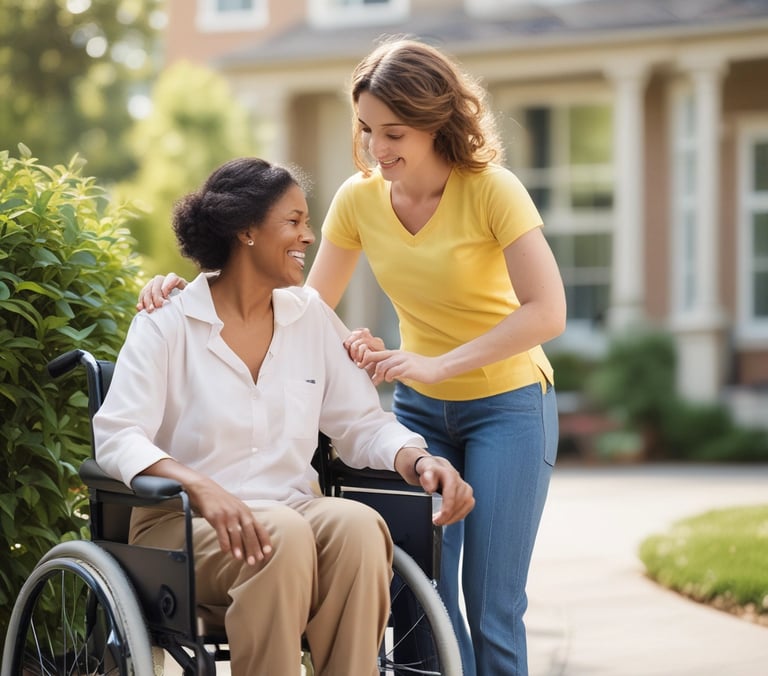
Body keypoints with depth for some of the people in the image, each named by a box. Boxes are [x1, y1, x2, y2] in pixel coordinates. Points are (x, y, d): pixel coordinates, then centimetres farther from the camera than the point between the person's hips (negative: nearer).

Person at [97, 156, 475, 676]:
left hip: (294, 511, 4)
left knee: (357, 524, -29)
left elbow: (362, 424, 11)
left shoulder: (312, 317, 12)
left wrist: (420, 461, -12)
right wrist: (200, 486, -31)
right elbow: (117, 434, -12)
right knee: (284, 535, -35)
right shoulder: (167, 322, -1)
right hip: (185, 524, -4)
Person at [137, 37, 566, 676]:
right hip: (420, 406, 4)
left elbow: (546, 311, -23)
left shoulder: (491, 191, -18)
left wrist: (437, 364, -30)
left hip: (508, 404, -4)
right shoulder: (359, 198, -4)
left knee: (492, 604, -6)